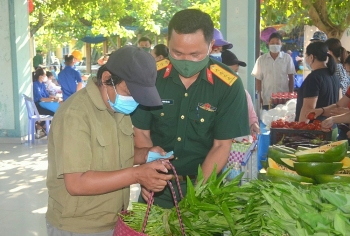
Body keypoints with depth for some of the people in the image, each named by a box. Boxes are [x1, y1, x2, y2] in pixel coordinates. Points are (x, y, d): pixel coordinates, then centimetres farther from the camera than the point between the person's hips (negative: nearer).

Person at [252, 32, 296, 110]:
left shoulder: (287, 58, -1)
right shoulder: (261, 59, 1)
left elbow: (291, 78, 4)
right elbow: (258, 79, 5)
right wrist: (259, 97, 0)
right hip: (267, 99, 1)